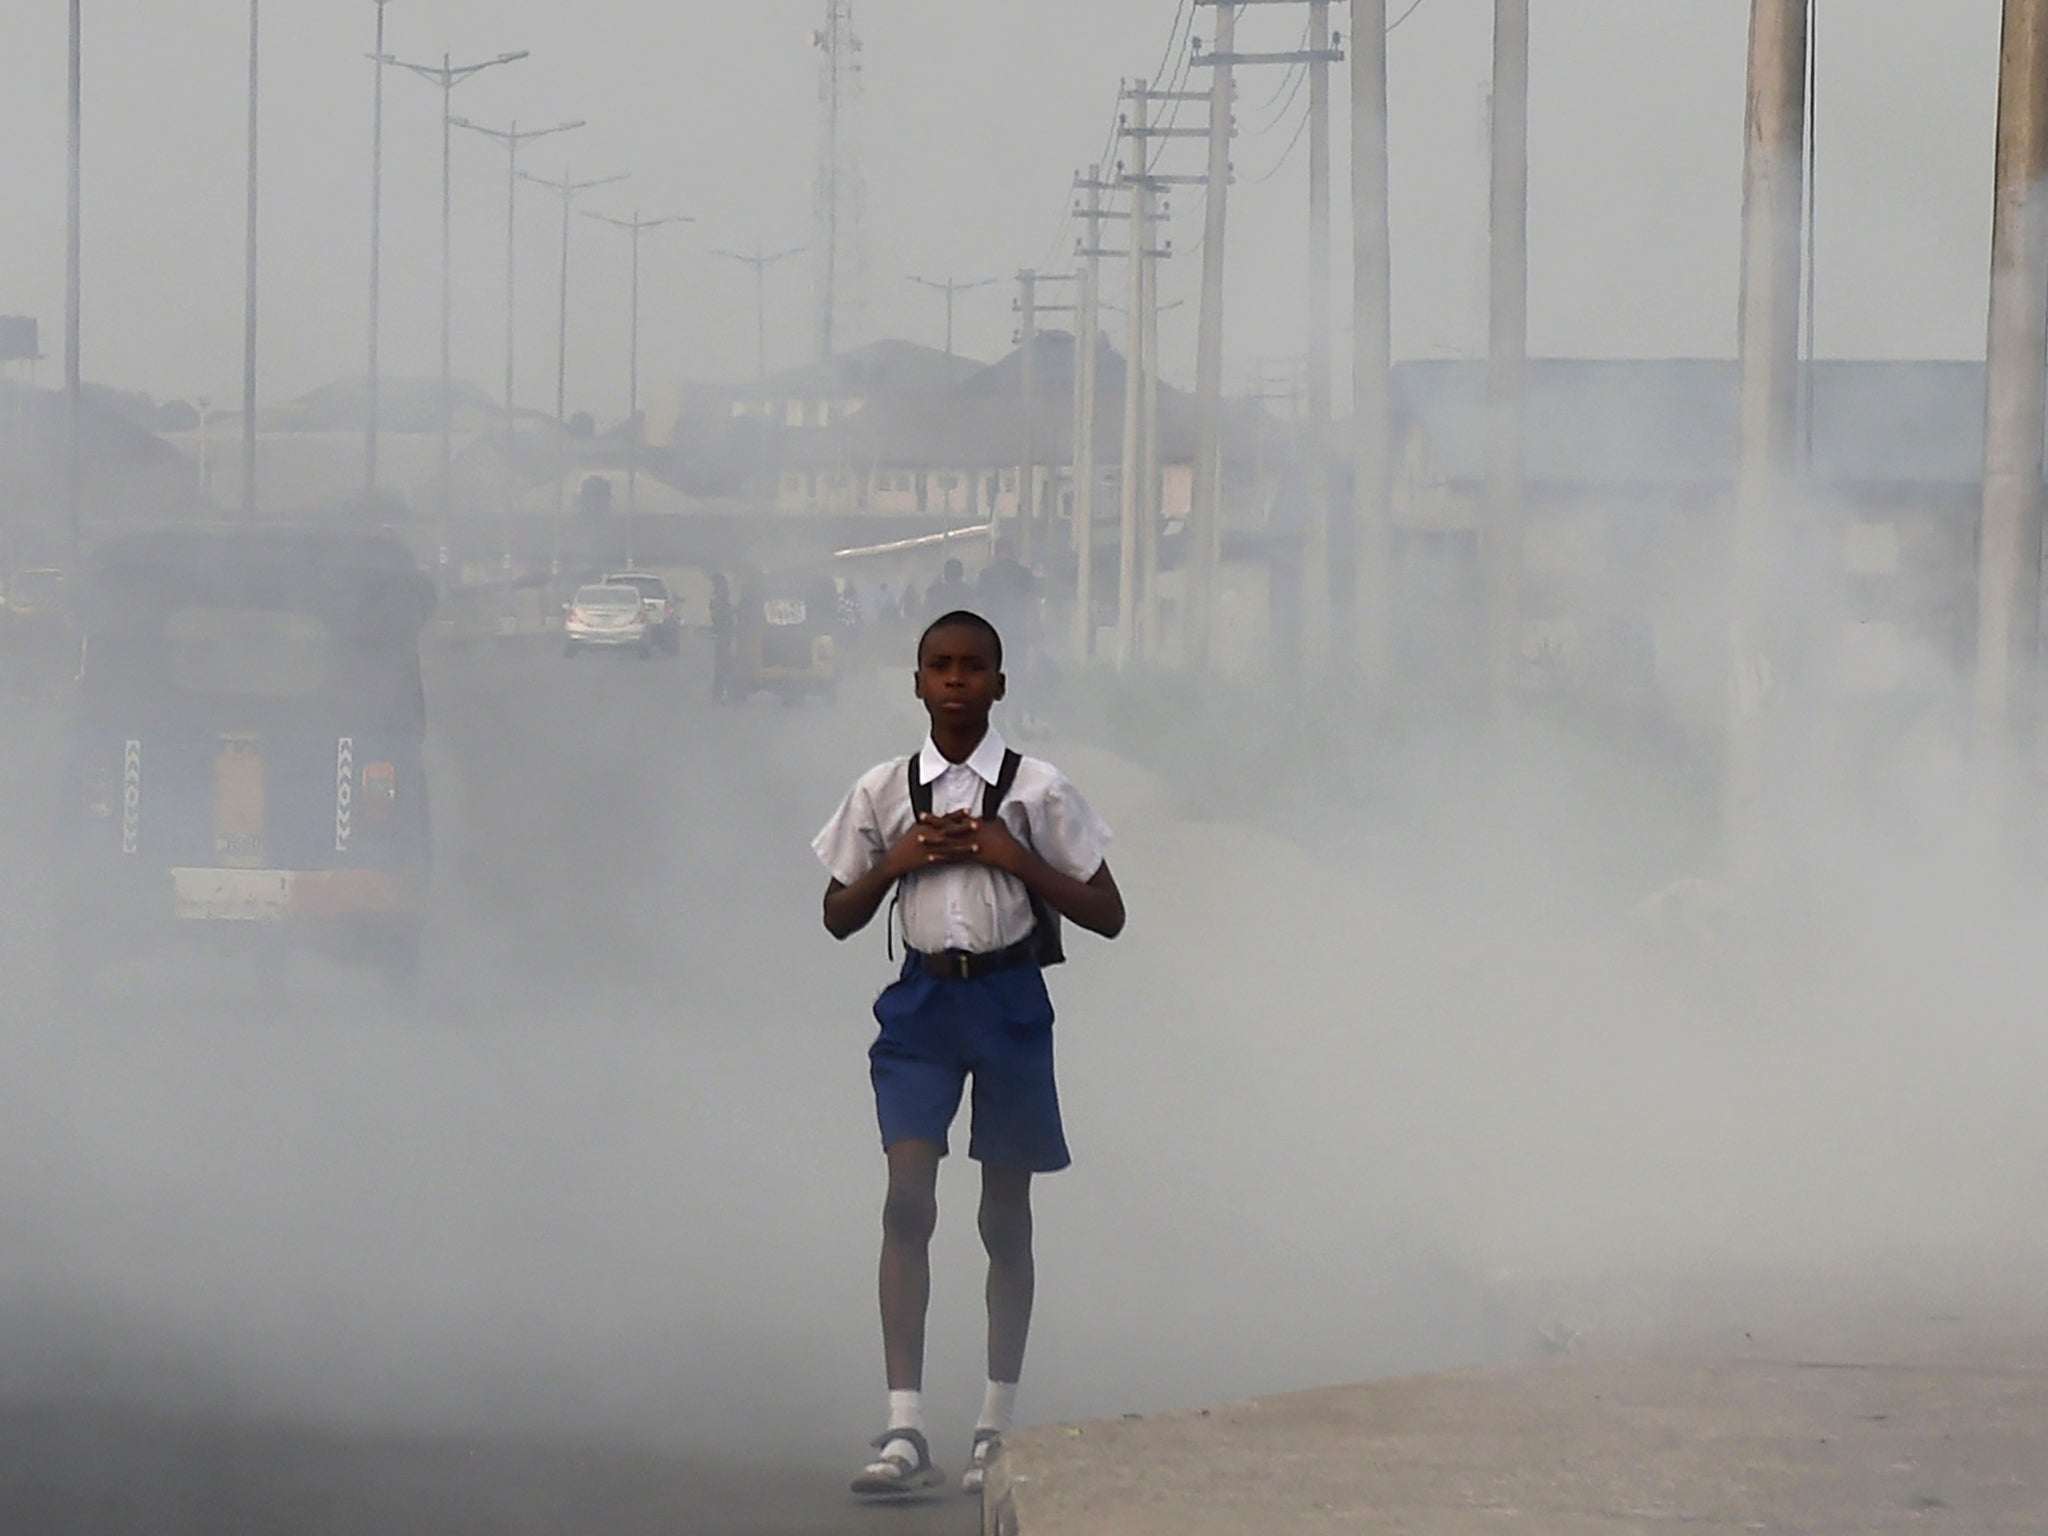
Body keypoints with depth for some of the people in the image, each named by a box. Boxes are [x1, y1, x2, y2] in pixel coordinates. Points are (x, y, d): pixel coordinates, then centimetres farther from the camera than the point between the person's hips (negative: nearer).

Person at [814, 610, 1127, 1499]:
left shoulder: (1036, 790, -2)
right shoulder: (885, 792, 4)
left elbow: (1107, 915, 0)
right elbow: (839, 917, 12)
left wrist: (1014, 858, -12)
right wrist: (896, 861, -6)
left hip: (1009, 1000, -1)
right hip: (923, 999, 1)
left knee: (1006, 1216, 7)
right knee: (907, 1200, -12)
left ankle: (997, 1426, 18)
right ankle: (905, 1431, -15)